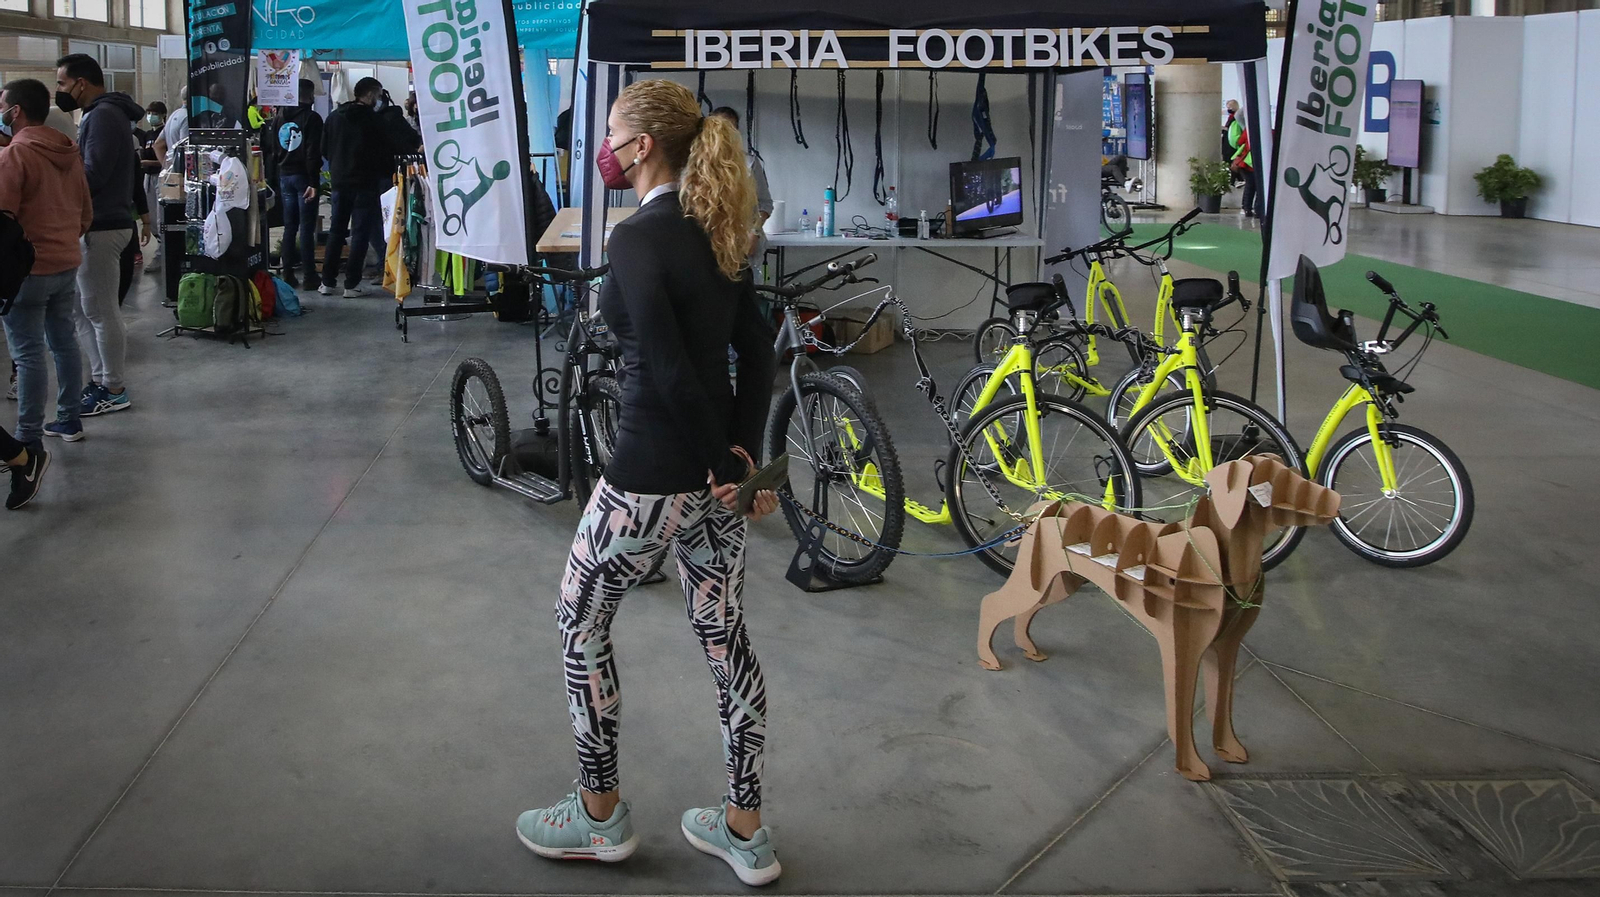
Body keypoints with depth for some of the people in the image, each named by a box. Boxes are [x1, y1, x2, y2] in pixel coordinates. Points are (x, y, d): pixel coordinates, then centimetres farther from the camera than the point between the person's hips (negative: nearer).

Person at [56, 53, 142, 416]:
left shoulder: (102, 115, -15)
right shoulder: (106, 113, 17)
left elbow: (92, 175, -23)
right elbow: (131, 167, 22)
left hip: (101, 227, -11)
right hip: (101, 221, 11)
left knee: (100, 311, -4)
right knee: (85, 309, 14)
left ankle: (114, 391, 2)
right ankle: (100, 380, 20)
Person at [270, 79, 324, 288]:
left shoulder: (279, 118, 11)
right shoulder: (312, 118, -9)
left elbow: (273, 149, 11)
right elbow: (313, 153, -17)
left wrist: (275, 180, 13)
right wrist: (314, 182, -20)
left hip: (284, 175, 6)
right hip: (303, 176, -6)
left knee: (289, 226, 11)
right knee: (307, 227, -4)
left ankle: (288, 274, 10)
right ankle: (310, 276, -4)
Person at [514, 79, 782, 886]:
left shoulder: (637, 238, -17)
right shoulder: (718, 232, 8)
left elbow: (670, 371, -23)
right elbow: (755, 355, 6)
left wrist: (726, 464, -14)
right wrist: (740, 449, -1)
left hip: (652, 477, -8)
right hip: (716, 471, 8)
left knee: (580, 625, 13)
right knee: (724, 635, 14)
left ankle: (600, 816, 25)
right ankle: (745, 830, 25)